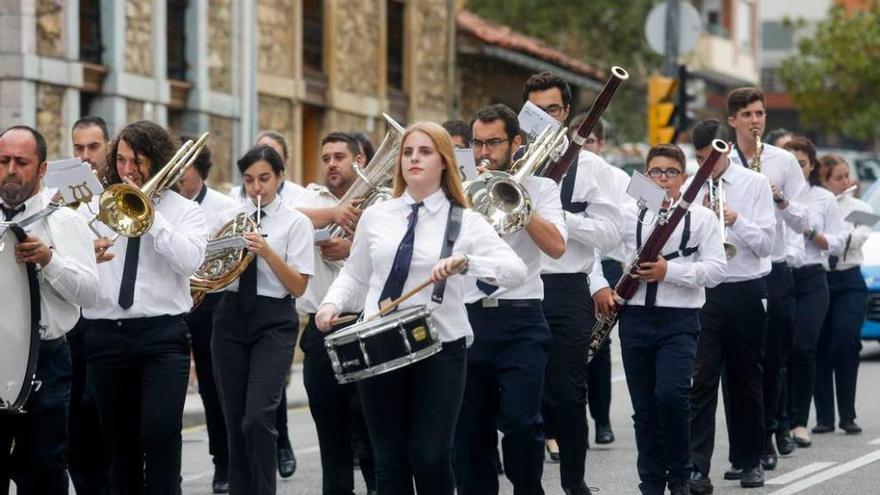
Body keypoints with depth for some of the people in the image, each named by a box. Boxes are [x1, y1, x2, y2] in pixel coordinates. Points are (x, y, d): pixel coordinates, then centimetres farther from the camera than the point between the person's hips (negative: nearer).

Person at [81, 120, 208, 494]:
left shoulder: (184, 211, 6)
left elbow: (189, 261, -12)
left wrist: (151, 215, -11)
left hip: (162, 335, -3)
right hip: (106, 334, 3)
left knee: (160, 433, -14)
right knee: (118, 440, 8)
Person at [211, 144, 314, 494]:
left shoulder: (296, 223, -2)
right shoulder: (228, 218, 9)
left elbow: (298, 287, -8)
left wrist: (266, 251, -20)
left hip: (274, 322, -4)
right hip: (231, 318, 4)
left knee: (258, 418, -17)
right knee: (235, 421, 6)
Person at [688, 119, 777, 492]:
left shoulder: (754, 184, 2)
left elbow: (765, 244, -5)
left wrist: (736, 221, -21)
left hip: (746, 291, 0)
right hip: (702, 291, 0)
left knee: (746, 379, 10)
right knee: (702, 378, -9)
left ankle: (748, 461, 22)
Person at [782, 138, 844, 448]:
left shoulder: (824, 199, 9)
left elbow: (837, 245, 6)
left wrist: (810, 232, -10)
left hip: (811, 280, 0)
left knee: (803, 349, -8)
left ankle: (799, 421, -1)